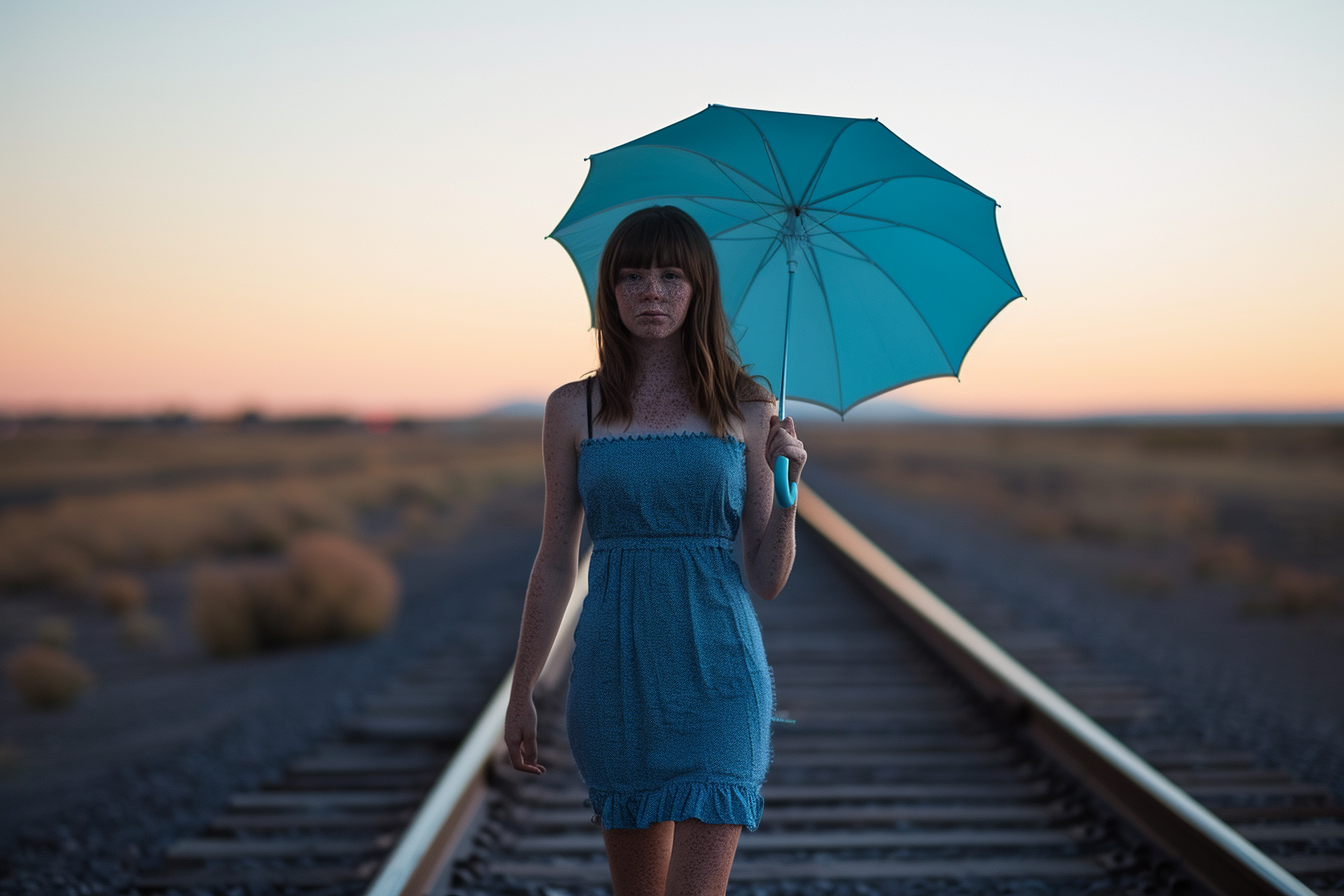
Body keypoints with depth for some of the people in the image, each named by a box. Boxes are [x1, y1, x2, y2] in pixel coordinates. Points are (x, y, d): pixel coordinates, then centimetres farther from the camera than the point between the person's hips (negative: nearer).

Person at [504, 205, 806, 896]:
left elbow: (767, 580, 4)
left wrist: (786, 490, -12)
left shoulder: (747, 407, 2)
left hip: (716, 666, -2)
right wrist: (522, 693, 9)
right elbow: (555, 565, 10)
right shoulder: (574, 409, 5)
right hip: (616, 674, 2)